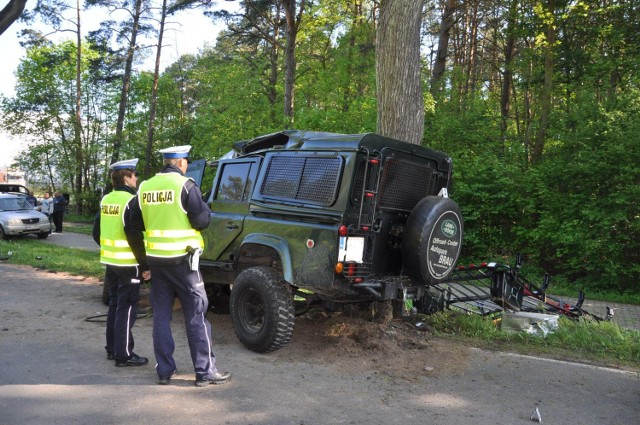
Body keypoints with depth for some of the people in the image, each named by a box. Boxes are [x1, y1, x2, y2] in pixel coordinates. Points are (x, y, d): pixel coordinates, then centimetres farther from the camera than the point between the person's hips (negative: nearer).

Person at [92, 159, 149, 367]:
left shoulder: (106, 200, 9)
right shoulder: (131, 201, -16)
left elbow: (97, 233, 15)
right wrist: (145, 266, -14)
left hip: (110, 262, 8)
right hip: (128, 264, -8)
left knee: (114, 305, 18)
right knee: (126, 309, -1)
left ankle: (112, 348, 27)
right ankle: (123, 354, 5)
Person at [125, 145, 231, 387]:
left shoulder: (145, 188, 6)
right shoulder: (185, 185, -11)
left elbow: (132, 226, 11)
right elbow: (202, 221, -14)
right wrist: (205, 209, 7)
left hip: (155, 259, 6)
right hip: (182, 259, -5)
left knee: (161, 315, 13)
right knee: (195, 315, 2)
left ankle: (164, 371, 19)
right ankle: (205, 372, 7)